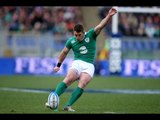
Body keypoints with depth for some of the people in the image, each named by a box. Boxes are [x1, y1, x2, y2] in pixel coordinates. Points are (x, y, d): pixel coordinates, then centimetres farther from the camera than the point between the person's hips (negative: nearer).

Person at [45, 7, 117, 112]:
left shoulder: (91, 35, -2)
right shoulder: (71, 41, 5)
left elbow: (101, 25, -15)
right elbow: (64, 52, 21)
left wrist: (109, 16, -30)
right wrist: (58, 65, 28)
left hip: (89, 66, -1)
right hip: (77, 64, 1)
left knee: (82, 85, -24)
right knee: (68, 80, -26)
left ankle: (68, 106, -26)